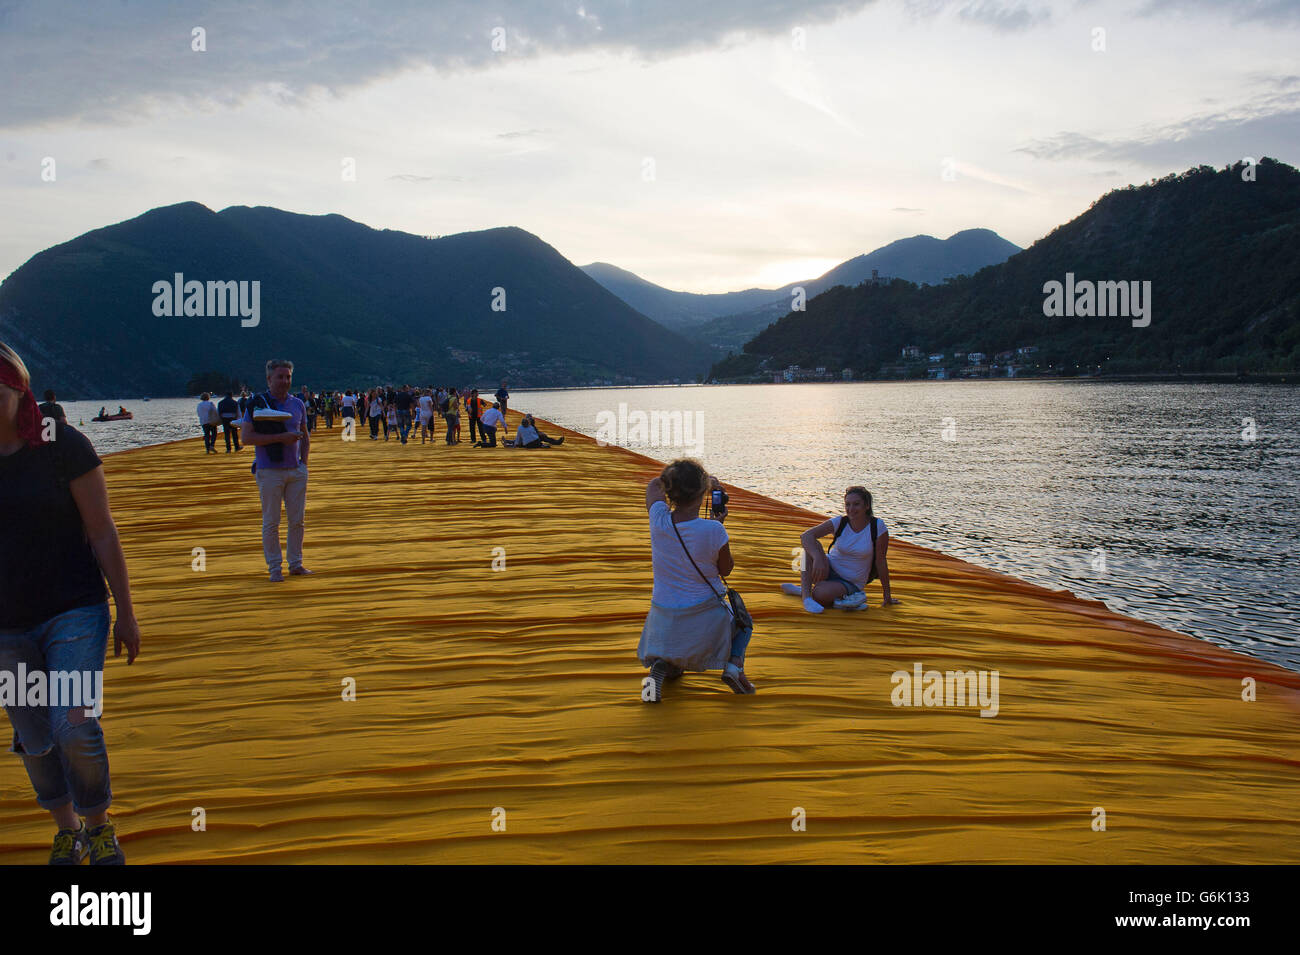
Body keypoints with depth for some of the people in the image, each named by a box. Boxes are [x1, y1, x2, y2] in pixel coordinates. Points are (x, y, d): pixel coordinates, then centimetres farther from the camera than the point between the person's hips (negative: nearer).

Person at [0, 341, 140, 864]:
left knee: (75, 727, -13)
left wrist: (126, 614, -4)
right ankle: (67, 829, 32)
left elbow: (102, 532, -6)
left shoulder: (62, 446, -10)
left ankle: (100, 826, 12)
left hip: (74, 613, -3)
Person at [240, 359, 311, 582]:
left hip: (296, 471, 4)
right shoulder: (256, 404, -4)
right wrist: (281, 438, -18)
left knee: (297, 520, 7)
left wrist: (304, 462, 9)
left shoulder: (297, 404, 11)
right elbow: (246, 437, -12)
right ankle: (274, 568, 6)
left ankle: (296, 564, 17)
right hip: (269, 471, -4)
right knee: (271, 522, -1)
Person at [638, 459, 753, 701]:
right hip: (706, 615, -2)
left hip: (663, 616, 2)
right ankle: (734, 664, 3)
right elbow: (726, 569, -3)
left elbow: (654, 486, 10)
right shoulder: (713, 531, -22)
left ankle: (661, 664, 5)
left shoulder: (659, 520, -13)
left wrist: (704, 480, 15)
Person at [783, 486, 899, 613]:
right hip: (829, 571, 3)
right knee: (812, 544, -27)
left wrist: (887, 595, -5)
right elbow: (805, 535, -21)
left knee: (820, 594, -36)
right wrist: (817, 558, -40)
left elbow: (880, 561, -8)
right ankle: (806, 595, -30)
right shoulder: (839, 522, -9)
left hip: (851, 583, -3)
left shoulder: (878, 526, -13)